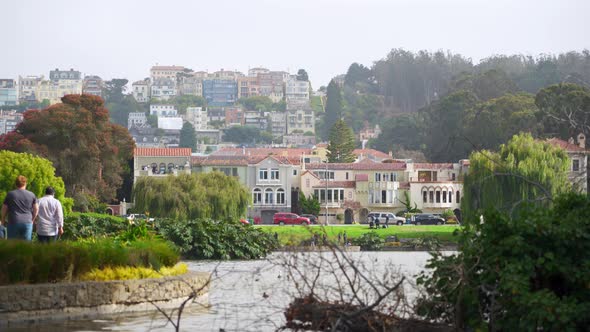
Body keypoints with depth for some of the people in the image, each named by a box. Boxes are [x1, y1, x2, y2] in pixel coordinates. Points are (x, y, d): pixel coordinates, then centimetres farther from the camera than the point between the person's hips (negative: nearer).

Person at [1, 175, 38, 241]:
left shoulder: (10, 194, 0)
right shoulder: (31, 195, 3)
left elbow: (4, 208, 4)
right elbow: (36, 209, 8)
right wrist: (32, 219, 21)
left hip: (13, 223, -1)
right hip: (27, 223, 1)